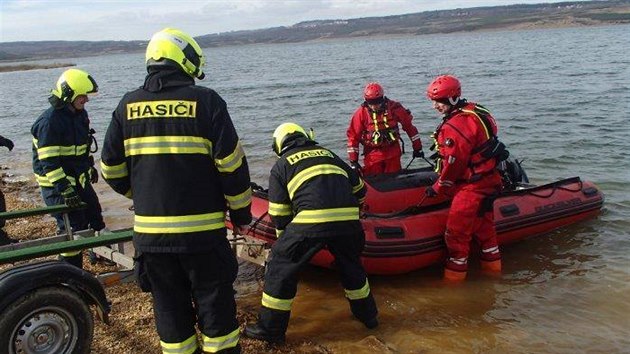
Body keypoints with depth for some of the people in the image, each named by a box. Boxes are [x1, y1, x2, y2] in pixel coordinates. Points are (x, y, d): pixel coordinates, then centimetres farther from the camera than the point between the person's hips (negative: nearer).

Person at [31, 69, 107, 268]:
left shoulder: (80, 114, 5)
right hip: (56, 185, -8)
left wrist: (90, 166, 27)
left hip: (80, 179, 8)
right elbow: (49, 162, -26)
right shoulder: (49, 121, -23)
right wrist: (65, 190, -28)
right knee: (72, 229, -5)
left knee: (95, 215, 18)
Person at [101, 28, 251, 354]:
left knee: (169, 306, 17)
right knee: (215, 303, 11)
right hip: (202, 229, -3)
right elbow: (232, 164, -9)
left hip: (149, 232, 4)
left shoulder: (127, 105, 5)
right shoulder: (205, 100, -7)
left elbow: (111, 169, 9)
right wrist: (241, 211, 4)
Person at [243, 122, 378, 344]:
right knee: (350, 265, 30)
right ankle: (367, 315, 44)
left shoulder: (281, 165, 18)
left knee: (281, 266, 13)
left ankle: (271, 329, 20)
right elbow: (359, 188, 32)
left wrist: (286, 240, 31)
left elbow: (279, 214, 16)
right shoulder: (329, 154, 29)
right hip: (349, 220, 5)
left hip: (311, 221, -4)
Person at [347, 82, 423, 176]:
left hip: (393, 152, 1)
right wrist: (353, 160, -10)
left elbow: (409, 126, 0)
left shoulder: (394, 108, -10)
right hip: (372, 153, -1)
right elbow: (353, 136, -8)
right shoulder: (361, 113, -12)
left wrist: (417, 148, 4)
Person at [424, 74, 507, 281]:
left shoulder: (456, 125, -23)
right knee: (484, 224, 22)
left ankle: (454, 274, 10)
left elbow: (454, 164, -21)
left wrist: (437, 188, -8)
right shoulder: (473, 111, 8)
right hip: (488, 179, 10)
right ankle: (492, 265, 36)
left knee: (457, 230, 0)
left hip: (472, 186, -10)